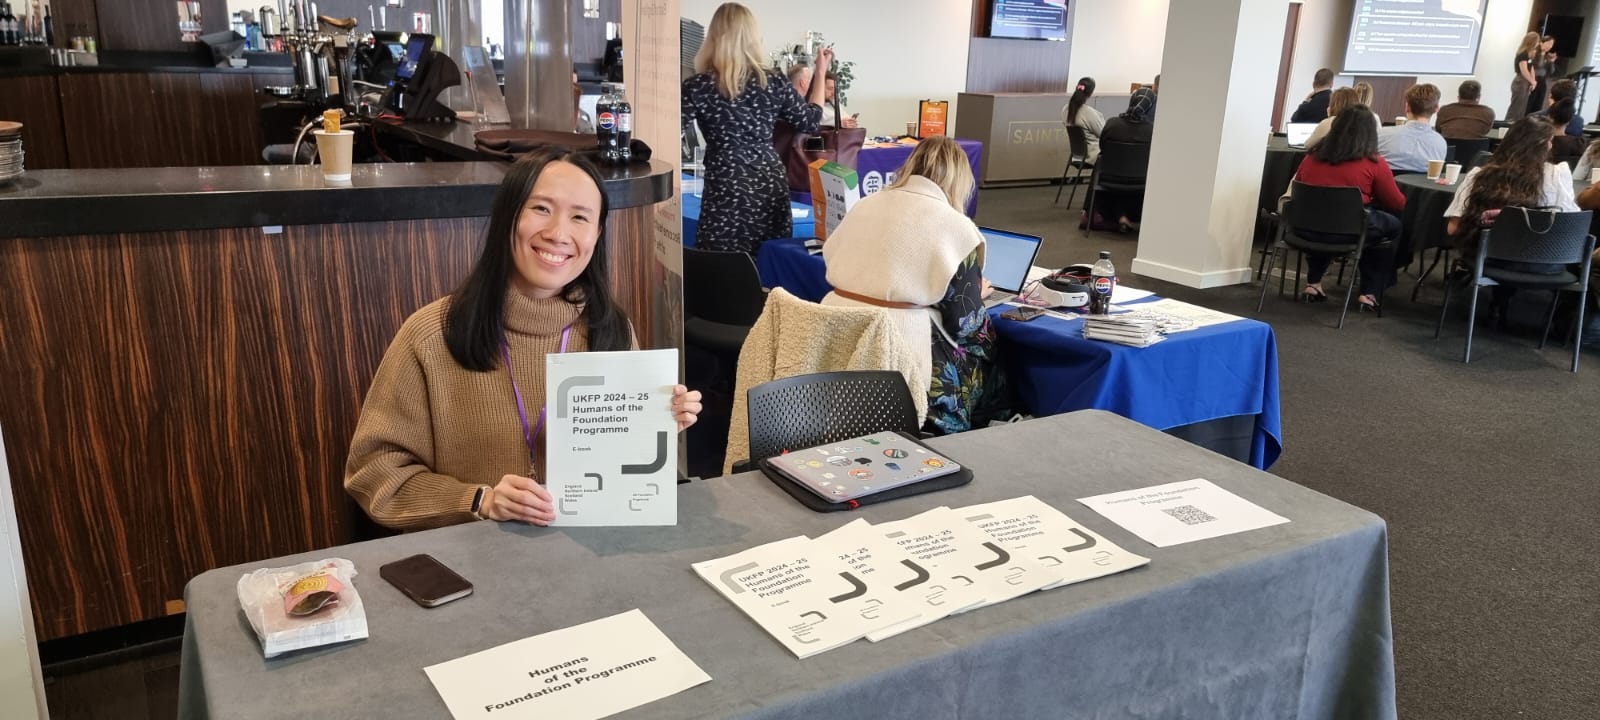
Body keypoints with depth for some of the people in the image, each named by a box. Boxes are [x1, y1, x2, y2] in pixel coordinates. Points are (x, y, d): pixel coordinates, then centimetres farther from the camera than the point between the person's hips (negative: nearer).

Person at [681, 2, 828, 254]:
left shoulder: (697, 87, -7)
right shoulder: (774, 82, 3)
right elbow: (810, 122, 15)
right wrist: (821, 72, 28)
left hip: (726, 189, -3)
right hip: (770, 185, 3)